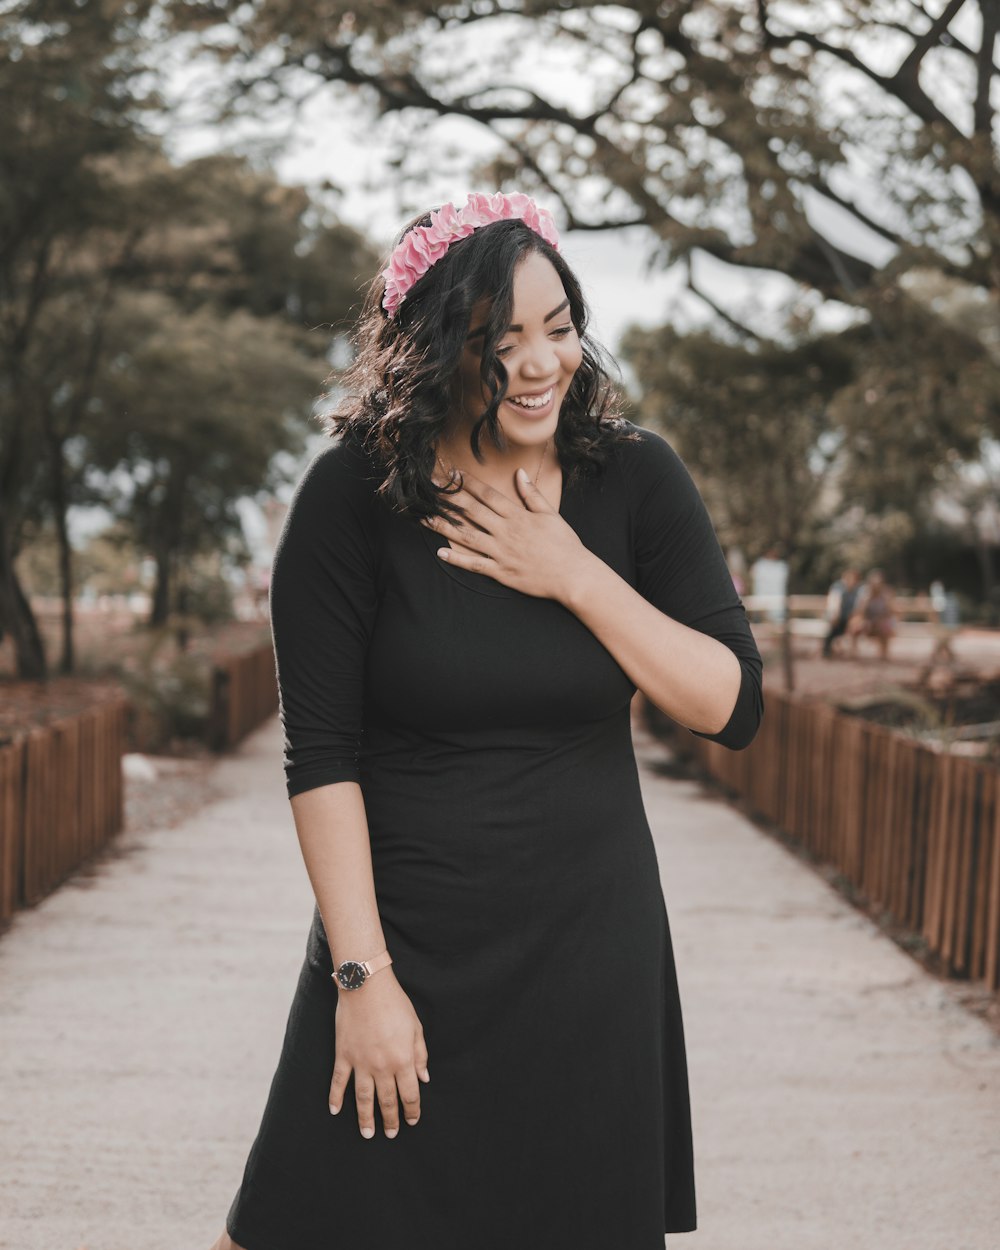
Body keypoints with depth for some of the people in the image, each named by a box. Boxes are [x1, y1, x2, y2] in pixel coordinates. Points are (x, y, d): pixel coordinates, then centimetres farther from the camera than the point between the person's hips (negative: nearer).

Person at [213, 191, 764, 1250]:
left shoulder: (634, 478, -2)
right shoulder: (354, 495, -9)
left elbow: (731, 708, -4)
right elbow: (321, 754, -9)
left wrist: (577, 579, -14)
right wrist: (363, 973, -12)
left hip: (592, 949, 2)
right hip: (405, 936, -2)